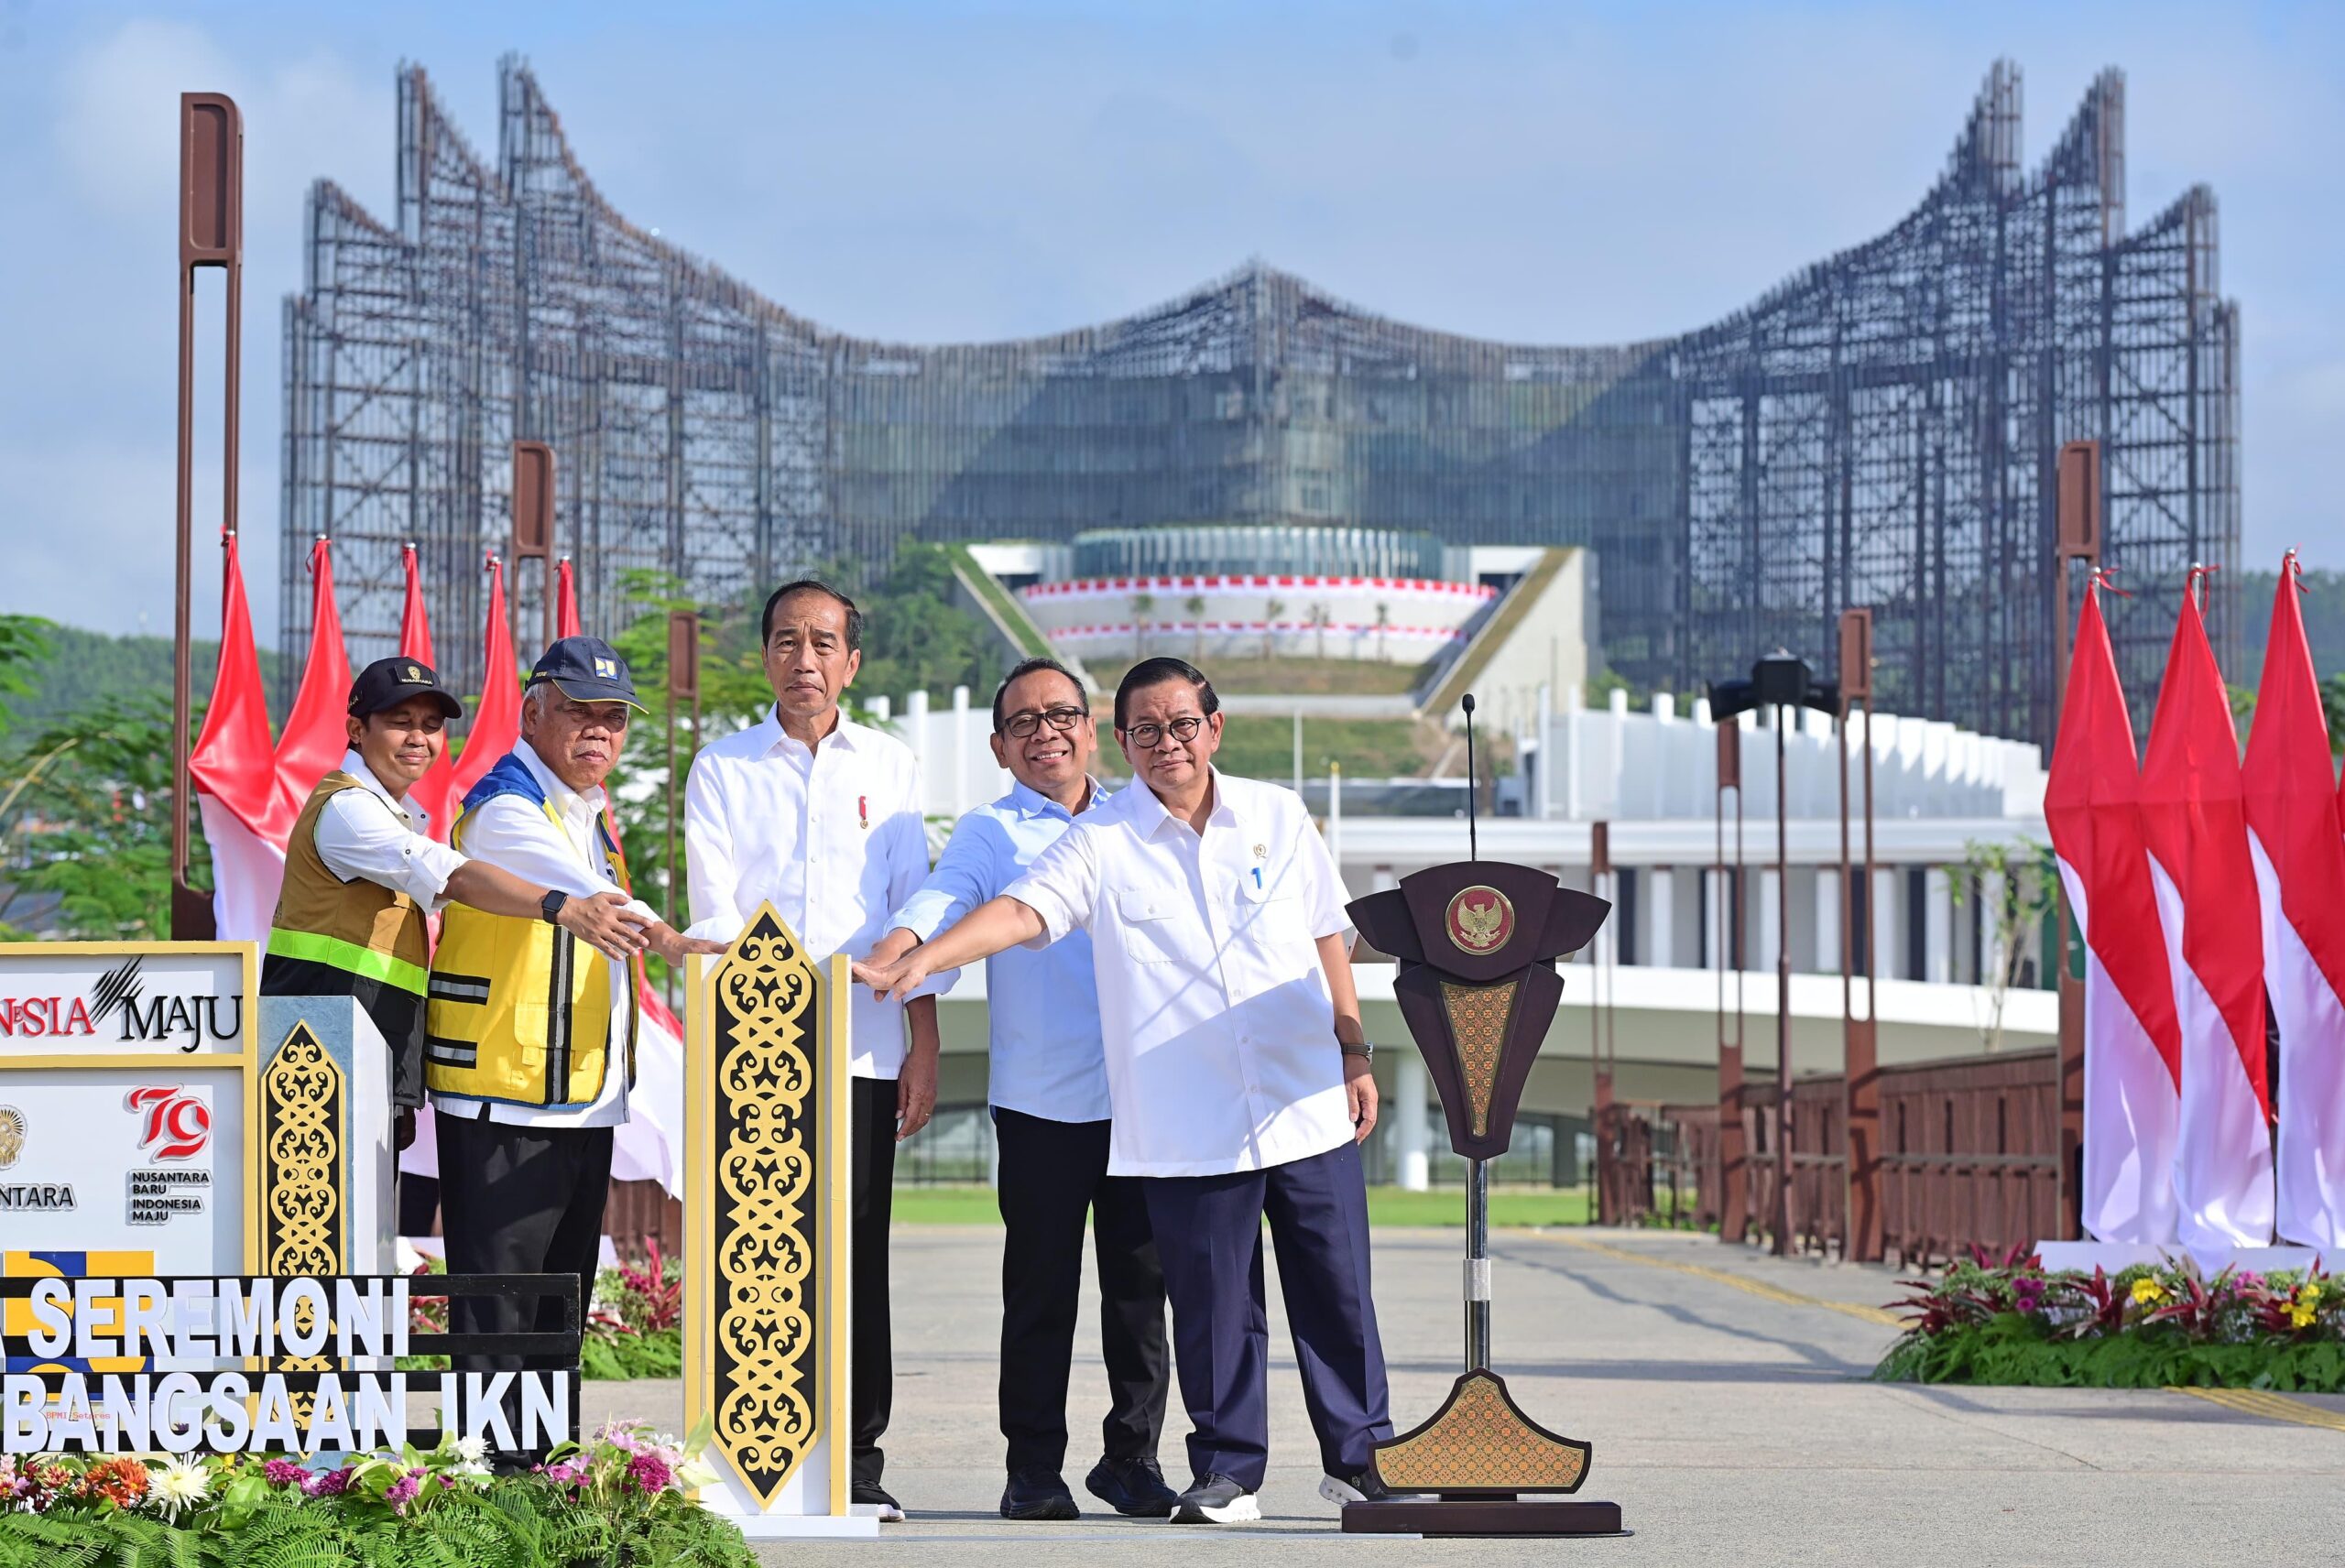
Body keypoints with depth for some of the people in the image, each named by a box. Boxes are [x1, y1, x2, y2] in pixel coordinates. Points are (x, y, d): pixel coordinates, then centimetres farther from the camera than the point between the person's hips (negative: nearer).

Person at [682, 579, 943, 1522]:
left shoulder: (888, 767, 13)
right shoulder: (723, 768, 9)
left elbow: (913, 912, 12)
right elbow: (715, 915, 1)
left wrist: (923, 1045, 5)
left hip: (862, 1049, 1)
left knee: (857, 1252, 0)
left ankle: (857, 1459, 6)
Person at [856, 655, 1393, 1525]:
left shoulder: (1277, 816, 7)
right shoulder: (1102, 841, -1)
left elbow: (1327, 939, 14)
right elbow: (1020, 910, -13)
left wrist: (1355, 1054, 12)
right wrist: (915, 963, -27)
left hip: (1308, 1110, 2)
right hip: (1187, 1123, -2)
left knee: (1335, 1292, 5)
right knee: (1211, 1305, 1)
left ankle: (1359, 1458, 17)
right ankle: (1227, 1471, 12)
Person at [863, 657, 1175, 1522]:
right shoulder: (990, 834, 3)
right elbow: (938, 900, -14)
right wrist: (887, 956, -34)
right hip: (1041, 1097, -2)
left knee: (1141, 1281, 5)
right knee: (1041, 1290, 1)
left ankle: (1132, 1457, 16)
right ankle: (1034, 1468, 9)